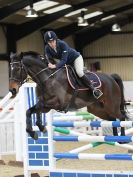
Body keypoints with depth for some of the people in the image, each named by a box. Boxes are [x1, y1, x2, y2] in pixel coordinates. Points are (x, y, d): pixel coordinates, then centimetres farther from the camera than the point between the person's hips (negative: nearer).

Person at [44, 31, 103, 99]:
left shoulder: (62, 44, -33)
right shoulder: (47, 48, -17)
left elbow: (64, 60, -39)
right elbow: (48, 59, -20)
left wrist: (55, 66, -54)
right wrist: (50, 65, -44)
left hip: (75, 58, -7)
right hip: (67, 63, 7)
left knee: (79, 72, -29)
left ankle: (93, 89, -24)